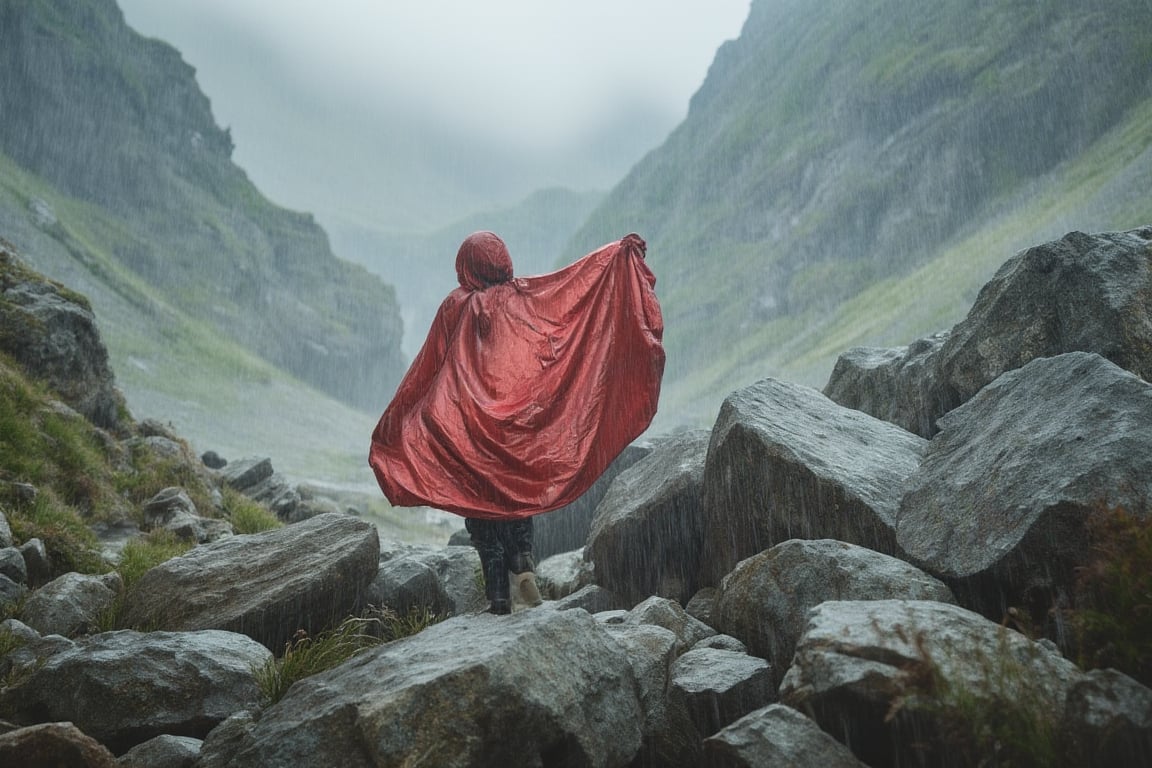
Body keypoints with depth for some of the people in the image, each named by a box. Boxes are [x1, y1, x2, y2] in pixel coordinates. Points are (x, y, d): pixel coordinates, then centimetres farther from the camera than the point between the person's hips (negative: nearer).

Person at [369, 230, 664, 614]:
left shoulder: (455, 308, -3)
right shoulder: (526, 295, 0)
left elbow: (424, 370, -1)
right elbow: (582, 273, 2)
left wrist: (390, 425, 5)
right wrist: (623, 251, 11)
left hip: (471, 425, -2)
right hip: (523, 418, 2)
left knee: (482, 500, 5)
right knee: (520, 490, 19)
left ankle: (499, 597, 3)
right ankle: (522, 562, -5)